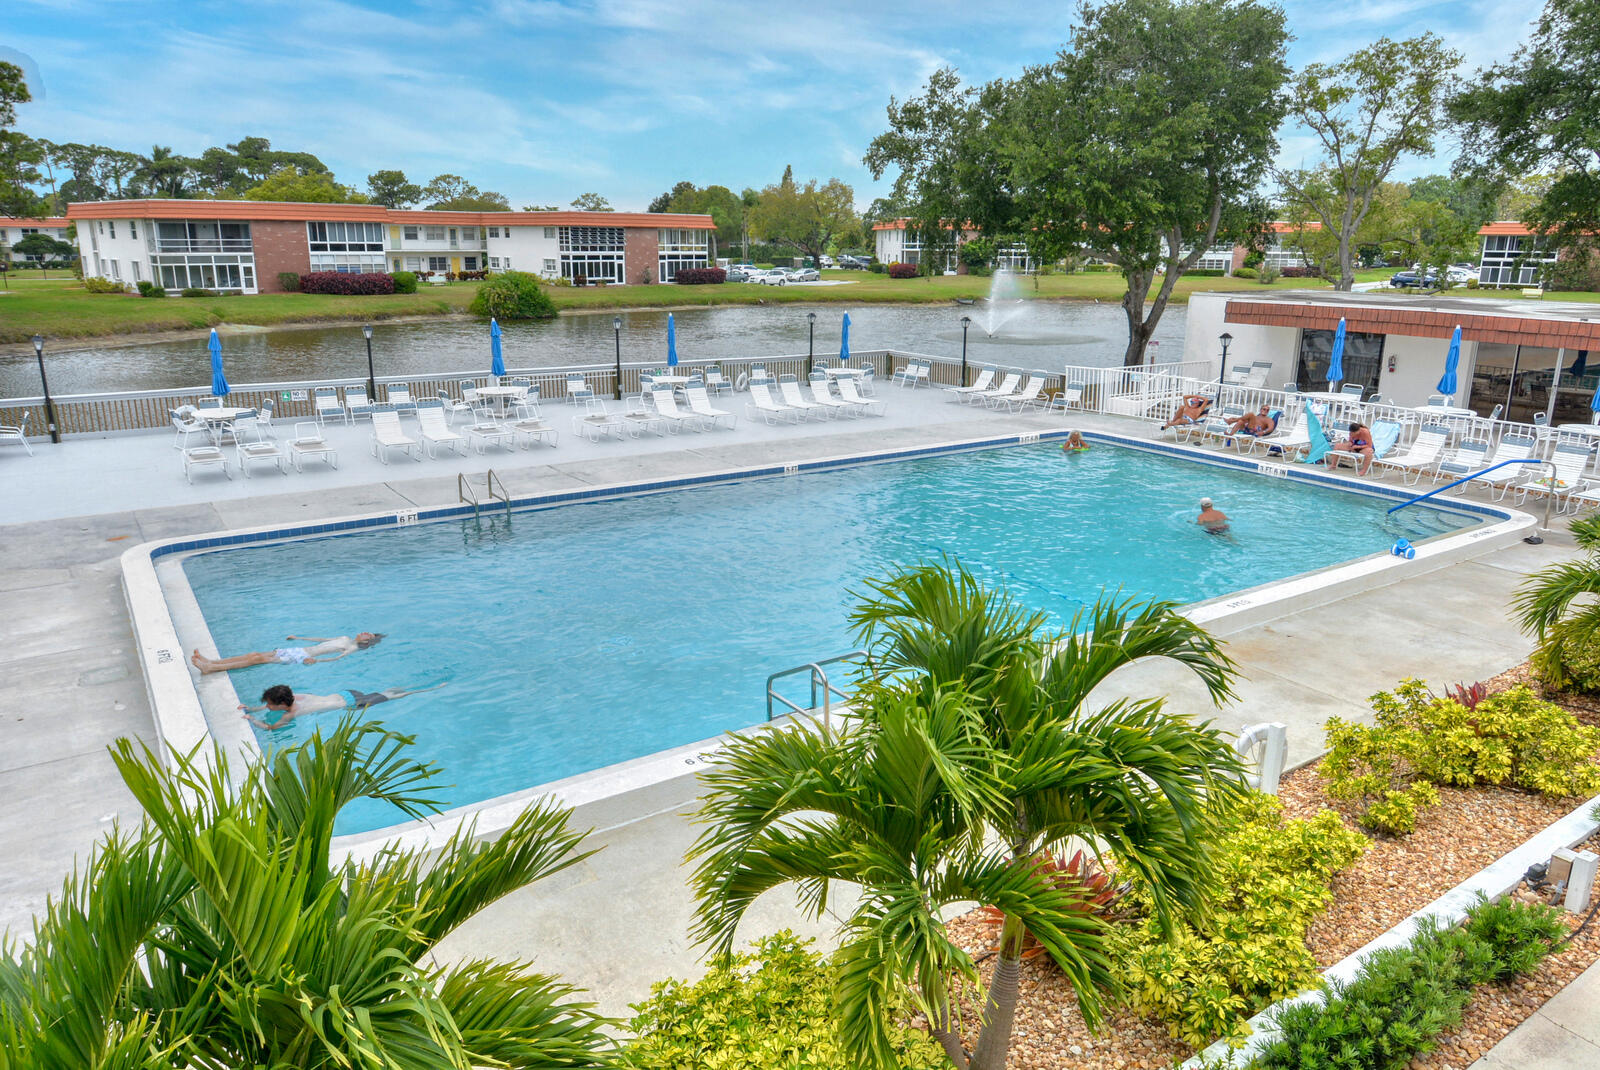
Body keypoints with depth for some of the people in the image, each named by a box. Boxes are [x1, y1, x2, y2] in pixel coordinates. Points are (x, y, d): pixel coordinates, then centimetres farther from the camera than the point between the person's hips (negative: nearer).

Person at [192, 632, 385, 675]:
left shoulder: (353, 647, -4)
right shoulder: (346, 638, 23)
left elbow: (339, 657, -22)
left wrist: (316, 660, -39)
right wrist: (298, 637, 39)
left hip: (302, 658, -8)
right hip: (300, 651, 8)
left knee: (260, 658, -17)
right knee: (256, 654, -2)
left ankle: (210, 668, -20)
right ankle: (211, 661, -7)